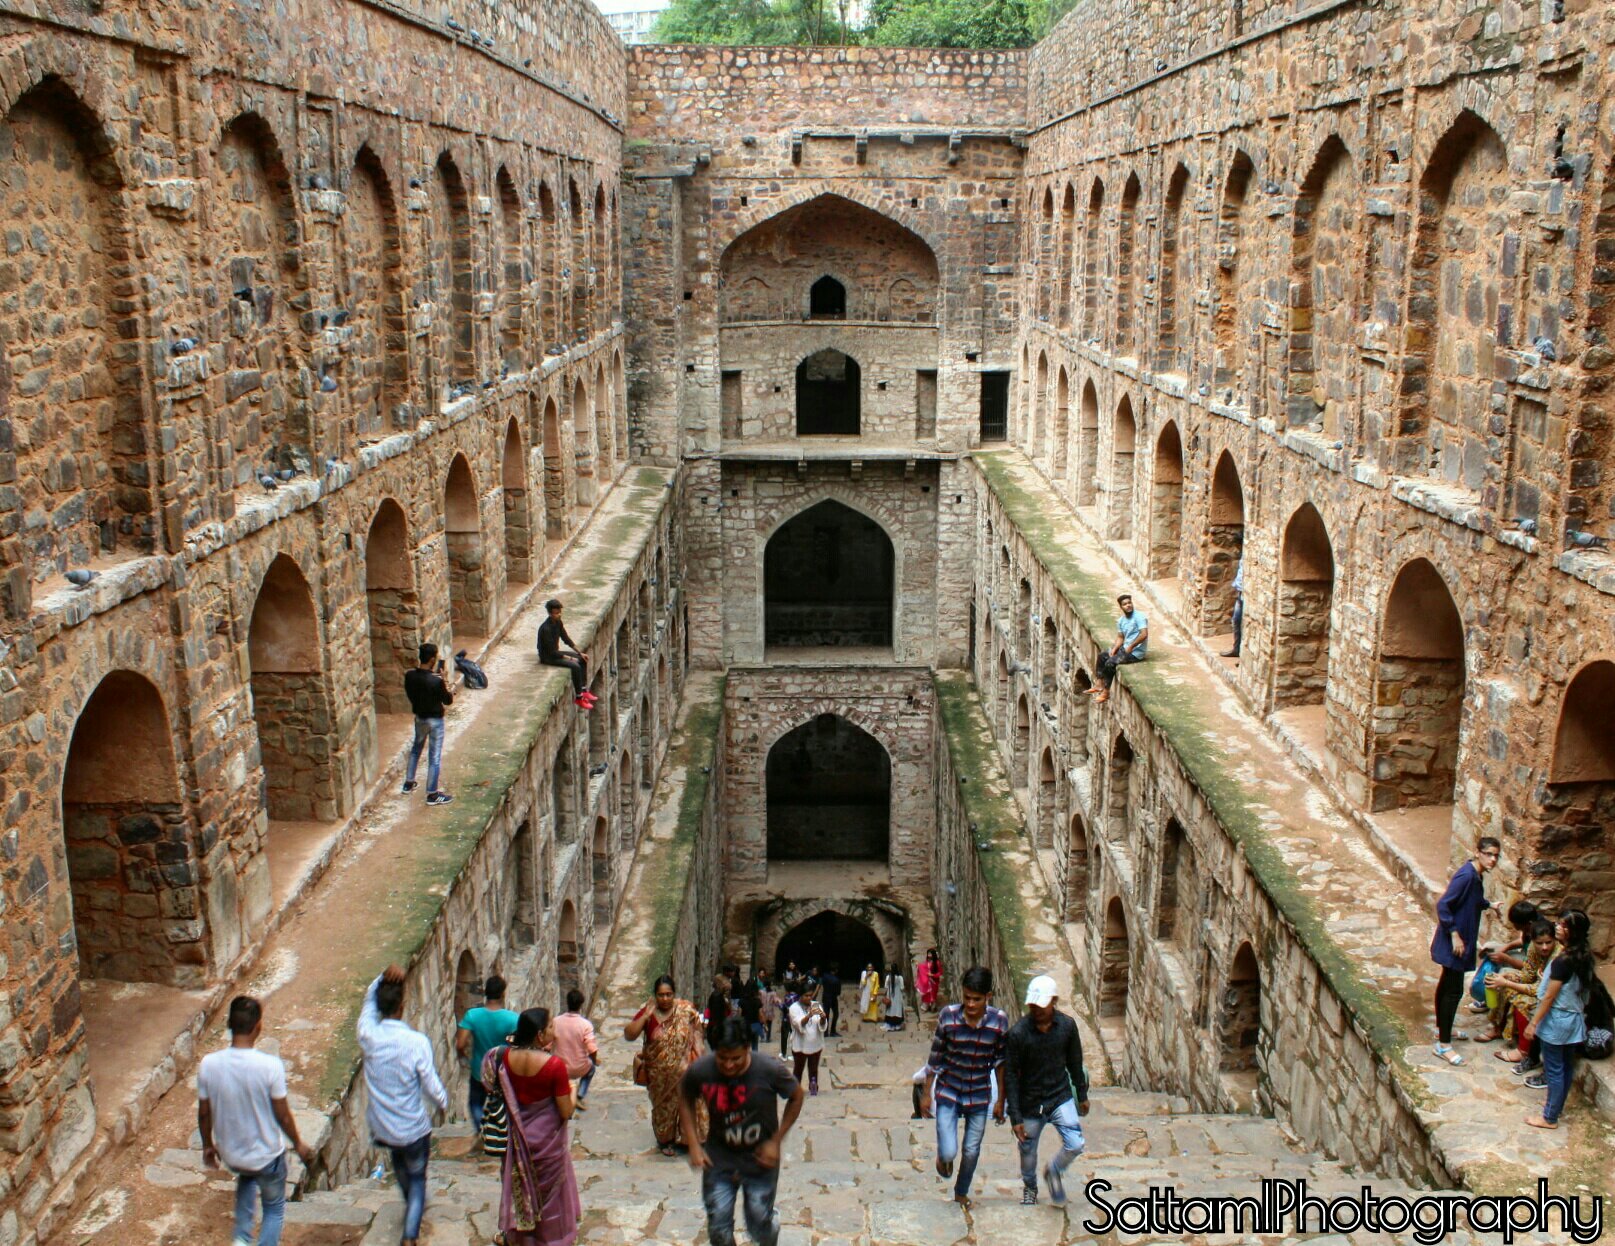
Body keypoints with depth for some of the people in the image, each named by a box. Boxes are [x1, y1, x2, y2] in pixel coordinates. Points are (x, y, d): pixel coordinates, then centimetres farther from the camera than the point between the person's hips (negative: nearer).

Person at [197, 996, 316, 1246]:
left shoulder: (208, 1064, -19)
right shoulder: (270, 1065, -27)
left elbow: (204, 1113, -5)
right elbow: (282, 1115, -16)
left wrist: (208, 1145, 14)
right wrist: (298, 1144, 2)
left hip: (230, 1154, 4)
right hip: (266, 1155, -3)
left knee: (246, 1177, 38)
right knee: (274, 1209, 23)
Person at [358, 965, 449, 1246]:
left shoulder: (368, 1034, -16)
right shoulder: (416, 1042, -24)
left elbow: (369, 998, 4)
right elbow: (431, 1085, -16)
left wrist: (383, 978, -14)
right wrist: (443, 1102, 5)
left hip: (379, 1126, 4)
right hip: (413, 1127, -4)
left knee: (399, 1156, 34)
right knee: (417, 1177, 18)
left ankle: (411, 1203, 55)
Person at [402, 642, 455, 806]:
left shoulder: (410, 676, -10)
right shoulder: (436, 681, -28)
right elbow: (448, 701, -15)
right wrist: (446, 684, -3)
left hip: (419, 717, 6)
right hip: (434, 720, -6)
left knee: (416, 748, 27)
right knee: (435, 756, 4)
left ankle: (409, 783, 39)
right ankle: (432, 794, 12)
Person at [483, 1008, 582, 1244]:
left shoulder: (507, 1057, -13)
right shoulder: (555, 1065, -27)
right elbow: (566, 1112, -21)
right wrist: (572, 1091, -1)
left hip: (520, 1136, 4)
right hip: (548, 1138, -4)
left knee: (519, 1188, 25)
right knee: (549, 1191, 17)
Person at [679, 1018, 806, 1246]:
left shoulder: (769, 1070, -25)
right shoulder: (700, 1071, -21)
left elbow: (796, 1097, -7)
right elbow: (686, 1100, 1)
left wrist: (775, 1141, -9)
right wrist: (694, 1144, -5)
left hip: (759, 1159, -1)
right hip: (719, 1158, 1)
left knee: (759, 1226, 6)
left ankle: (773, 1220, 43)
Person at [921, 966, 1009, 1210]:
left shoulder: (999, 1021, -14)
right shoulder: (947, 1016, -17)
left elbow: (1000, 1062, -1)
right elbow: (935, 1057, -4)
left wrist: (1000, 1100, 4)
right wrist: (927, 1093, 2)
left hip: (980, 1095, 2)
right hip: (948, 1092, -2)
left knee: (972, 1151, 12)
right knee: (948, 1152, -11)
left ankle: (961, 1192, 40)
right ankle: (943, 1158, 26)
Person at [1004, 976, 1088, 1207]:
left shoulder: (1067, 1026, -11)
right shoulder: (1017, 1033, -20)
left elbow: (1075, 1063, 6)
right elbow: (1010, 1076, -14)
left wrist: (1082, 1095, 16)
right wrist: (1015, 1117, -14)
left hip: (1061, 1096, 1)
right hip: (1030, 1102, -1)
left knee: (1075, 1144, -14)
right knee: (1028, 1151, 14)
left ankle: (1054, 1172, 19)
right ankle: (1029, 1186, 46)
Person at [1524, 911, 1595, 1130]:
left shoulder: (1563, 961, -25)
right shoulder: (1584, 957, -1)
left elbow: (1549, 997, -20)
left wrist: (1533, 1023, -14)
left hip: (1557, 1020, -8)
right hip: (1575, 1019, 8)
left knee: (1554, 1069, 2)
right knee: (1566, 1067, 19)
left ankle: (1550, 1118, 12)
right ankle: (1556, 1105, 34)